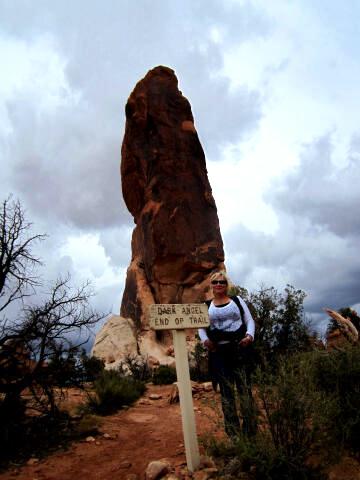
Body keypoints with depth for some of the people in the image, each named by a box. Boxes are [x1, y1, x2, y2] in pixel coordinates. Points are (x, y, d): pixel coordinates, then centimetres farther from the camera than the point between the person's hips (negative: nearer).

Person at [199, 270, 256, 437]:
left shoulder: (237, 300, 11)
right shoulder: (205, 306, 12)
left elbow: (249, 320, 9)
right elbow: (201, 326, 10)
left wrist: (249, 335, -10)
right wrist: (205, 339, -10)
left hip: (240, 349, 0)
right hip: (219, 352, 1)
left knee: (245, 388, 0)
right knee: (226, 392, 5)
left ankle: (250, 431, 10)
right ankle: (233, 433, 13)